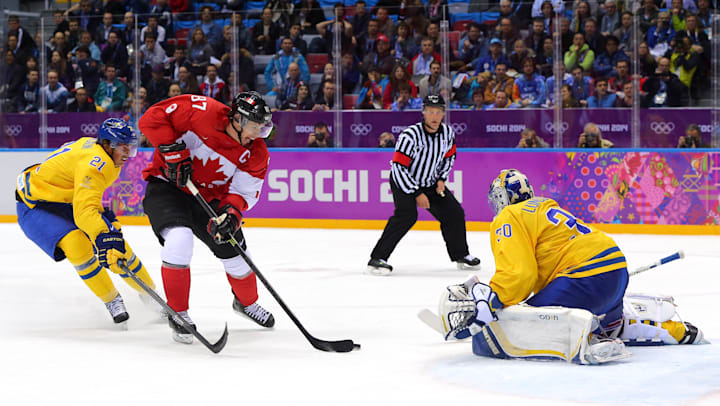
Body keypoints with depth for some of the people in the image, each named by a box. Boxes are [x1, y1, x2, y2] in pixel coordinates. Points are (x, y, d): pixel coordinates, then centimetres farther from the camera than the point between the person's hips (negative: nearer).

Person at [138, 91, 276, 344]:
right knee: (179, 240, -30)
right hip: (167, 185, -5)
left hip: (208, 197, 5)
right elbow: (153, 118, -22)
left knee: (235, 253, 7)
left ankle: (246, 302, 42)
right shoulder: (202, 112, -25)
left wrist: (231, 212, -30)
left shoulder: (256, 154, -10)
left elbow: (244, 191, -9)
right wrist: (174, 153, -28)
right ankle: (177, 313, -12)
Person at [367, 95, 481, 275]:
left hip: (431, 184, 7)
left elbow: (449, 157, 13)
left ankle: (460, 255, 28)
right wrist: (417, 194, -23)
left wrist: (441, 179, -1)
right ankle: (377, 258, -26)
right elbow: (399, 168, -26)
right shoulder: (410, 135, -27)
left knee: (455, 213, 6)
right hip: (404, 182, -7)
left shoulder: (447, 133, -7)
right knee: (407, 215, -28)